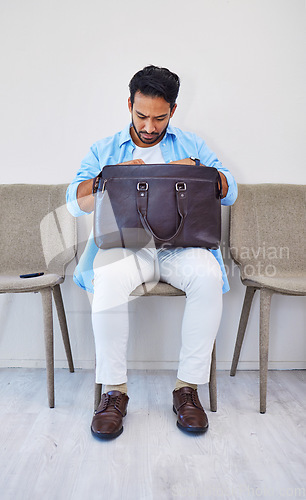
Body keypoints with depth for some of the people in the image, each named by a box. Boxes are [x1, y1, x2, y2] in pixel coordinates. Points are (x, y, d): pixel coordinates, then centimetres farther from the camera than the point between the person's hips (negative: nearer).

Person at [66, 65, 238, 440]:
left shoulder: (191, 145, 18)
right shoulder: (104, 150, 17)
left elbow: (229, 192, 10)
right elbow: (75, 203, 5)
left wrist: (197, 170, -9)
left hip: (180, 244, 1)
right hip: (125, 243, 0)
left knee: (208, 275, -32)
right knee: (108, 277, -34)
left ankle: (188, 386, -16)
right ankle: (113, 389, -16)